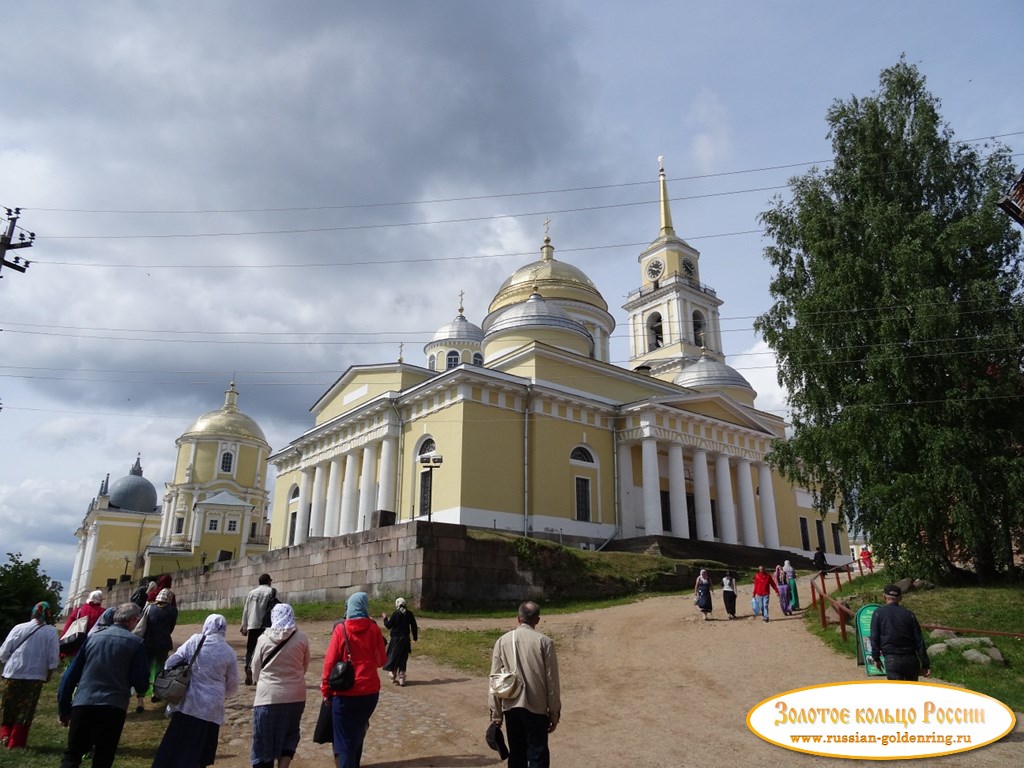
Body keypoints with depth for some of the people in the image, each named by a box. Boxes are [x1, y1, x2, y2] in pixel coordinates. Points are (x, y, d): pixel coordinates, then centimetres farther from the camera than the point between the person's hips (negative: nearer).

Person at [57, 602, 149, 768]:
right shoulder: (135, 642, -1)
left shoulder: (92, 638, 11)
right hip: (113, 707, -3)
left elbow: (70, 675, 11)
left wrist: (63, 709, 18)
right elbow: (141, 682, -4)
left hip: (82, 704, 3)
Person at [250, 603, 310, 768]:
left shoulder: (264, 638, -7)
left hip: (268, 696, -1)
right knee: (290, 734, 20)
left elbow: (255, 670, 4)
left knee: (264, 740, 12)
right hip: (295, 696, 1)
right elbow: (305, 666, 6)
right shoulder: (301, 637, -7)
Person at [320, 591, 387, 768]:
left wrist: (326, 689, 2)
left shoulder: (341, 629, -8)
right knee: (358, 732, 23)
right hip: (370, 691, 3)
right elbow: (381, 660, 3)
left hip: (345, 692, -3)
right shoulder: (374, 629, -4)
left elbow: (330, 661, -8)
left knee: (344, 738, 7)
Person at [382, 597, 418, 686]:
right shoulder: (409, 614, 0)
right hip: (405, 639, 4)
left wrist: (385, 618, 12)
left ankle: (392, 673, 7)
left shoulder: (395, 614, -12)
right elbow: (414, 626, 5)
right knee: (403, 658, 10)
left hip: (396, 639, -4)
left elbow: (388, 625, -5)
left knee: (393, 656, 11)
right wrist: (415, 637, 16)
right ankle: (401, 678, 12)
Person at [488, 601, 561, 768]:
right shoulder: (544, 642, -6)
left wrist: (495, 713, 10)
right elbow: (552, 681, -4)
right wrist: (554, 713, 5)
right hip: (537, 708, -2)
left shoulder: (502, 641, 1)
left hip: (511, 707, 3)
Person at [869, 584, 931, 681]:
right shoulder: (909, 614, 5)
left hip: (892, 660, -3)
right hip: (911, 659, 4)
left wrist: (876, 658, 5)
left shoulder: (878, 613, -1)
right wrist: (925, 665, 7)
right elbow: (919, 640, 3)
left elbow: (874, 638, -4)